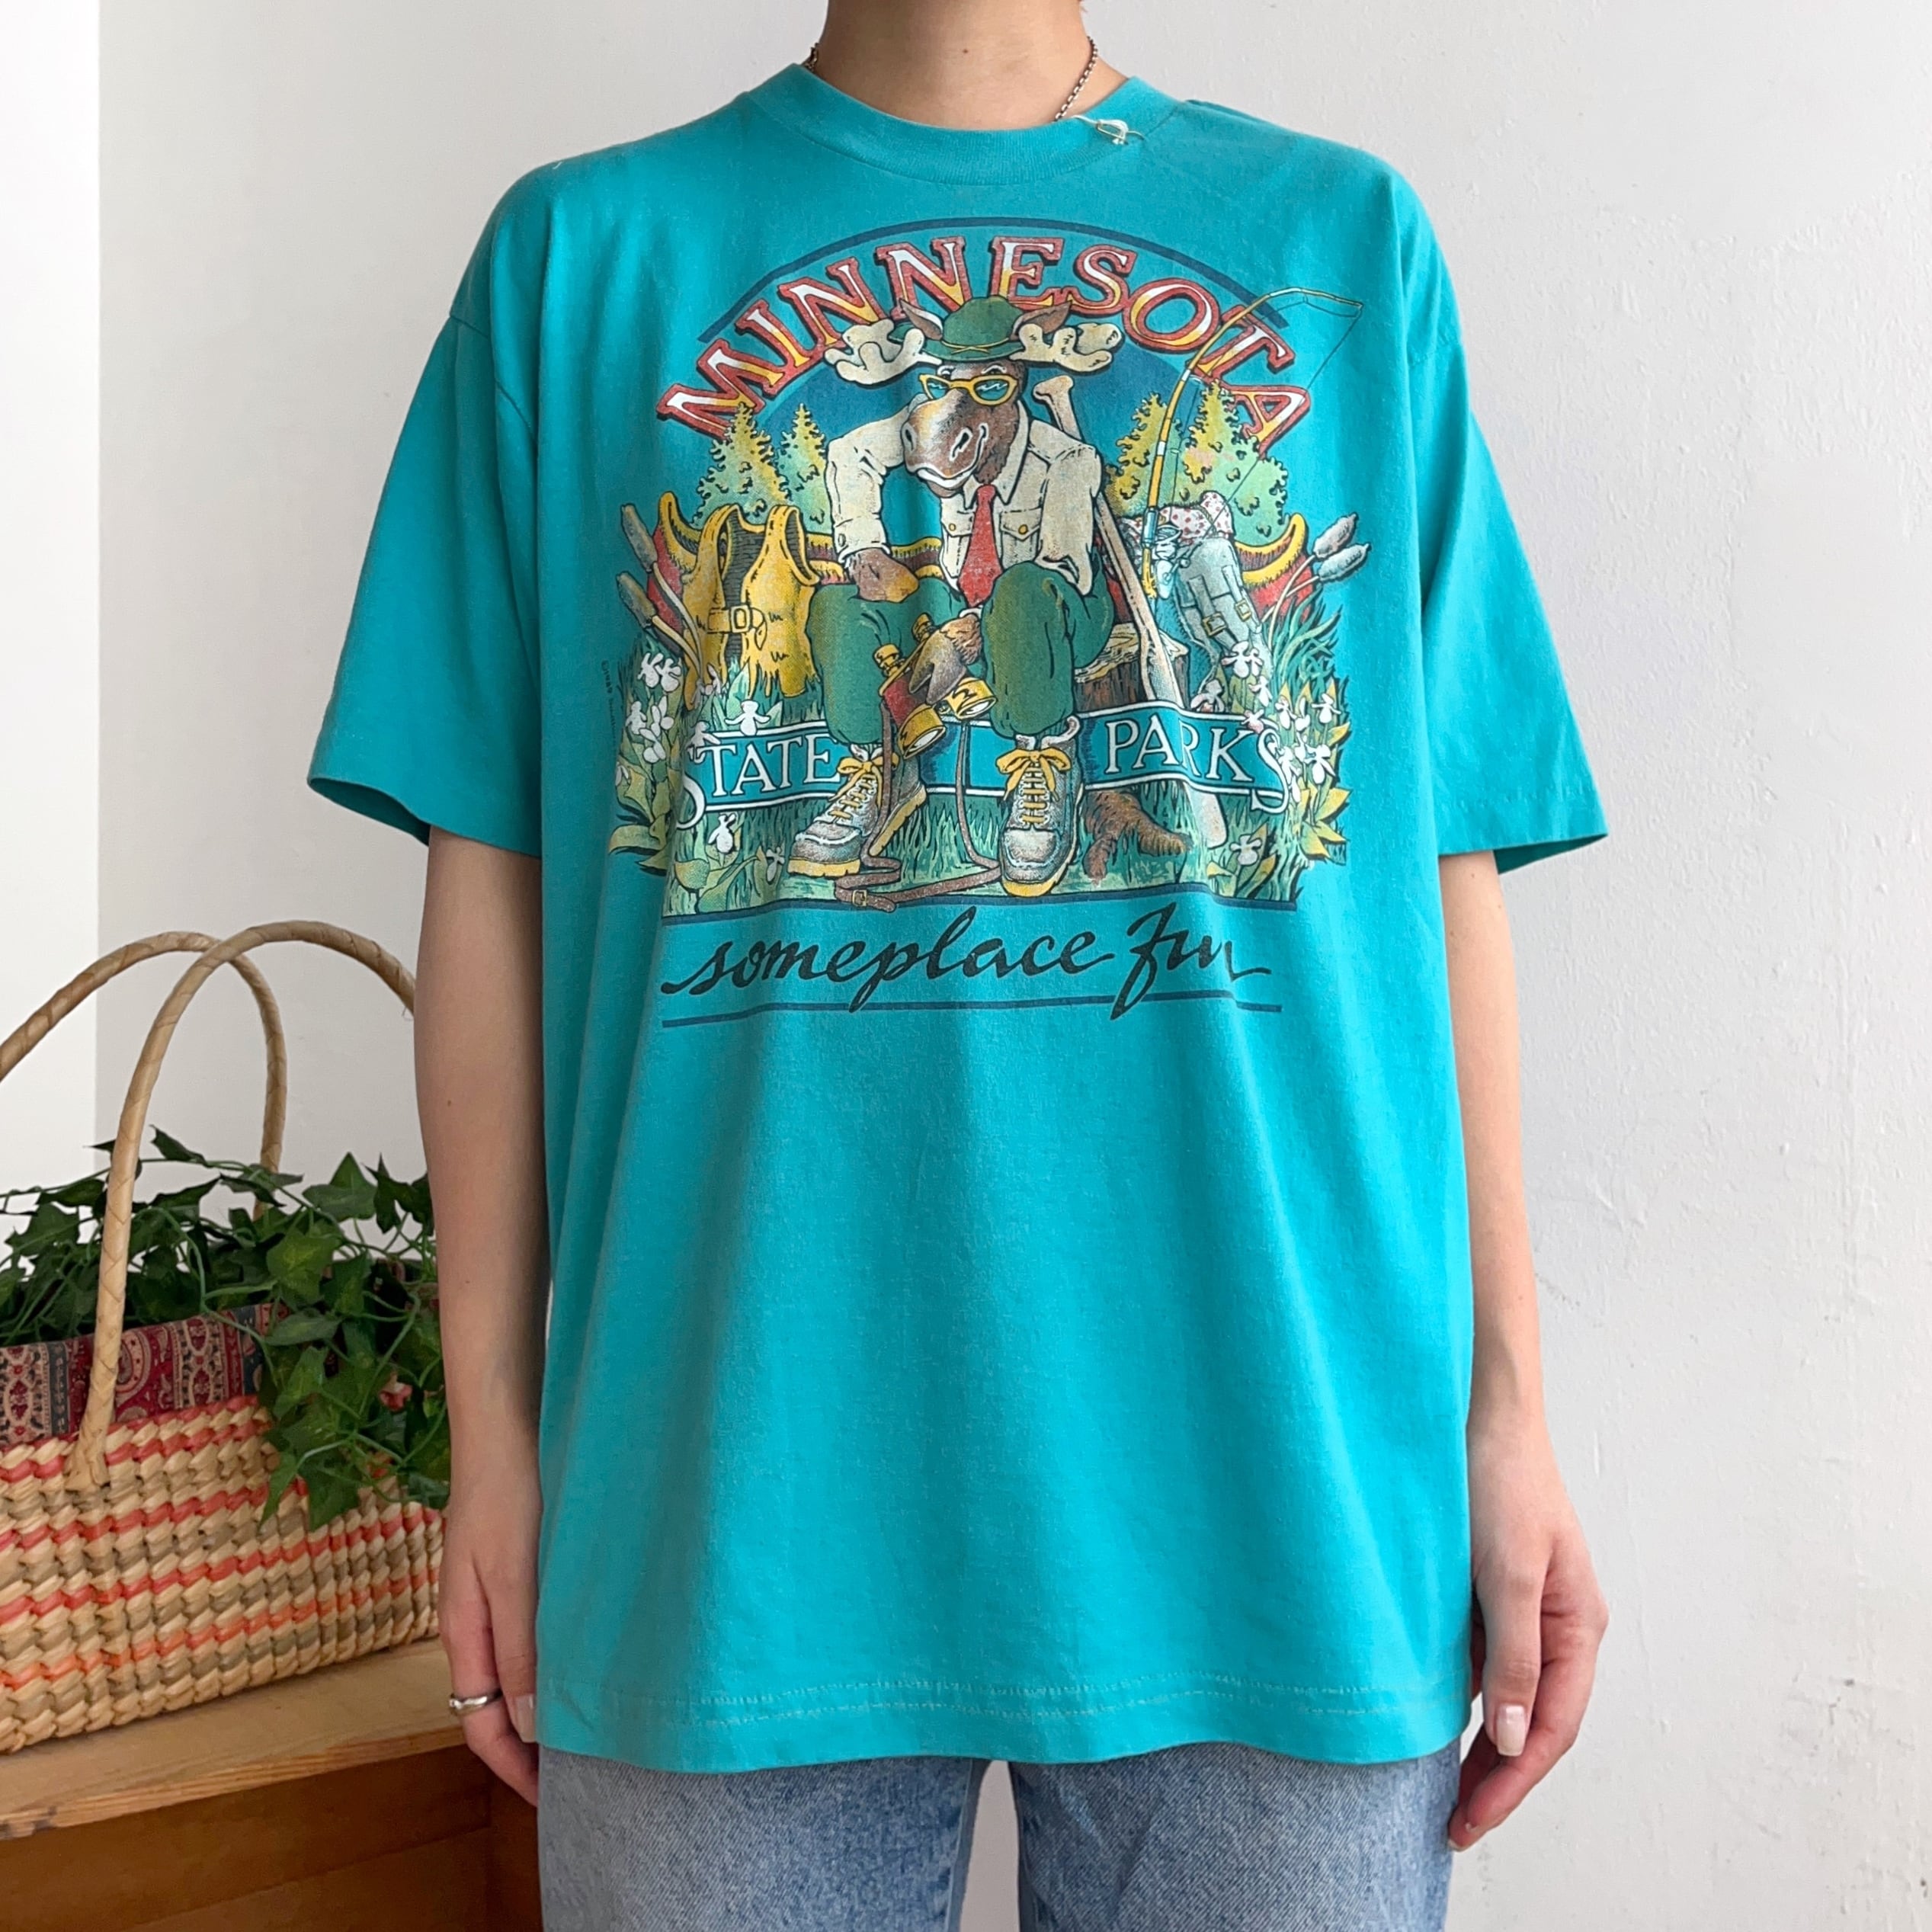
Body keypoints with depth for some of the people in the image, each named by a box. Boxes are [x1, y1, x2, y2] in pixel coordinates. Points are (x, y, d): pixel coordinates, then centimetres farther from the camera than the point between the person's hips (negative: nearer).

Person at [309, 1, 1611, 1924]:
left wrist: (1505, 1396, 1)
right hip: (737, 1463, 0)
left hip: (1266, 1462, 1)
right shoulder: (582, 254, 9)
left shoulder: (1349, 241, 11)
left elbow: (1442, 862, 6)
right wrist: (493, 1425, 2)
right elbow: (495, 876, 5)